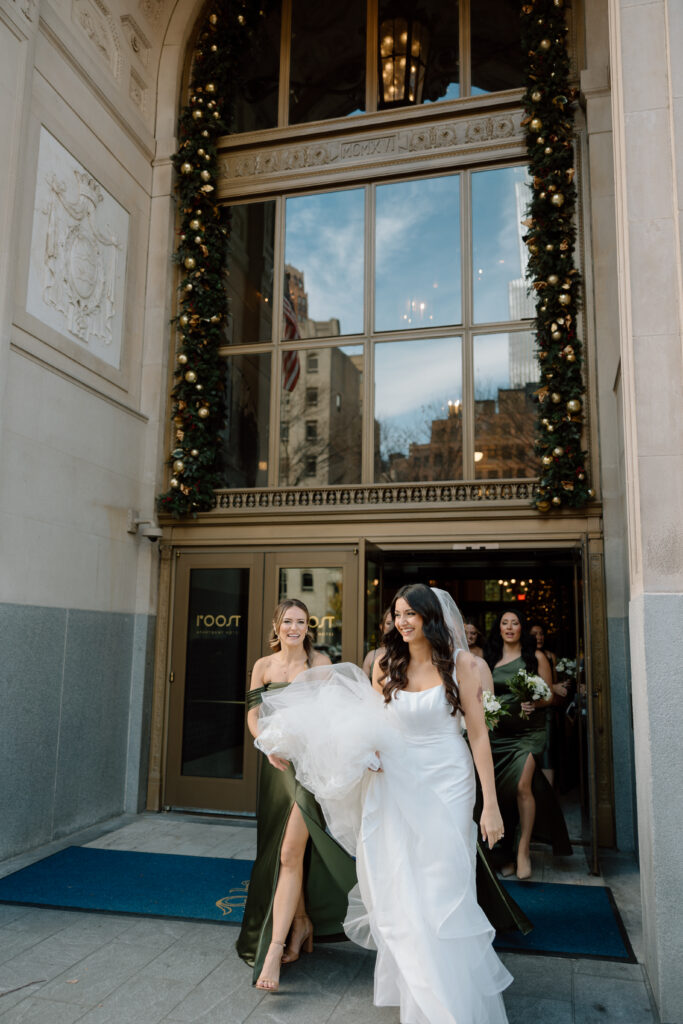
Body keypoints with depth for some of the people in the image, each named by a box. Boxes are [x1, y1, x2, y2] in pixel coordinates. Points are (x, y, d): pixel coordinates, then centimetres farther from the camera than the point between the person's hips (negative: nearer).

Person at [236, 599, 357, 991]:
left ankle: (274, 950, -8)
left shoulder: (319, 662, -2)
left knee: (291, 852, -11)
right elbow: (254, 713, 1)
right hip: (278, 764, 4)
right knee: (283, 852, 15)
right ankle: (301, 924, 35)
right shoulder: (263, 665, 7)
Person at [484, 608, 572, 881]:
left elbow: (549, 695, 2)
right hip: (497, 733, 3)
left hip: (528, 732, -3)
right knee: (501, 792, 5)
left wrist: (534, 703, -17)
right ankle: (507, 853, 17)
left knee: (522, 786, -18)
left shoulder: (535, 657, 2)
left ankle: (524, 850, -5)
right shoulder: (489, 659, 10)